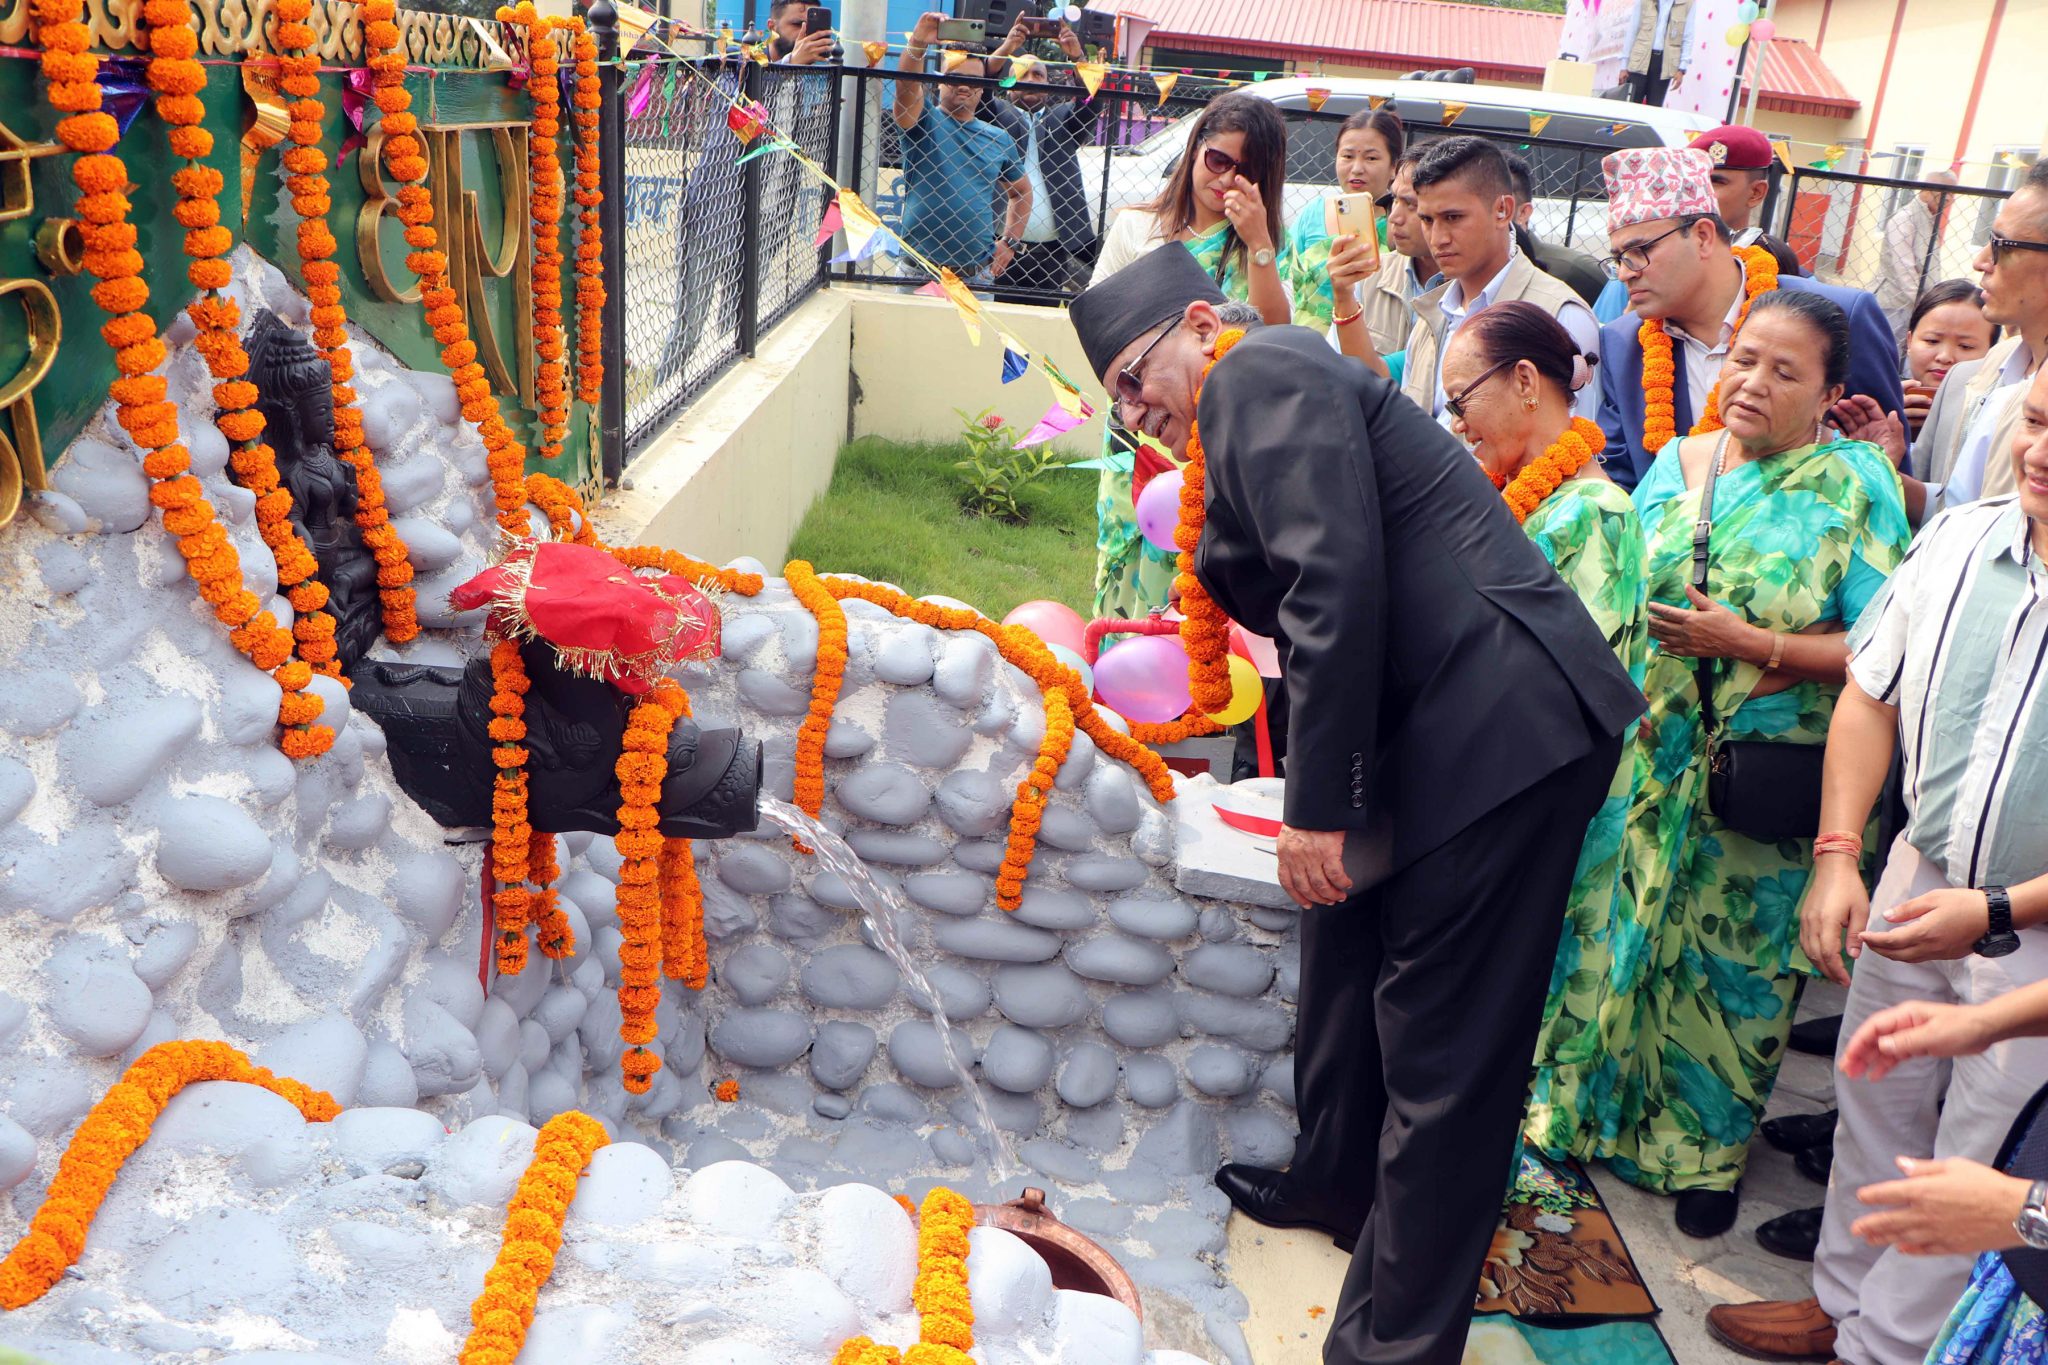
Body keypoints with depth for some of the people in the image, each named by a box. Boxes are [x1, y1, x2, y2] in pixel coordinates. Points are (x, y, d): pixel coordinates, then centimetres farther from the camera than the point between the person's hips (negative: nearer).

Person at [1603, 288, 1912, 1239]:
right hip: (1658, 764, 3)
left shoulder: (1855, 483, -8)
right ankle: (1618, 1110, 35)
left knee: (1739, 966, 10)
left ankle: (1710, 1148, 32)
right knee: (1635, 938, 12)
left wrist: (1747, 643, -21)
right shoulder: (1676, 464, 4)